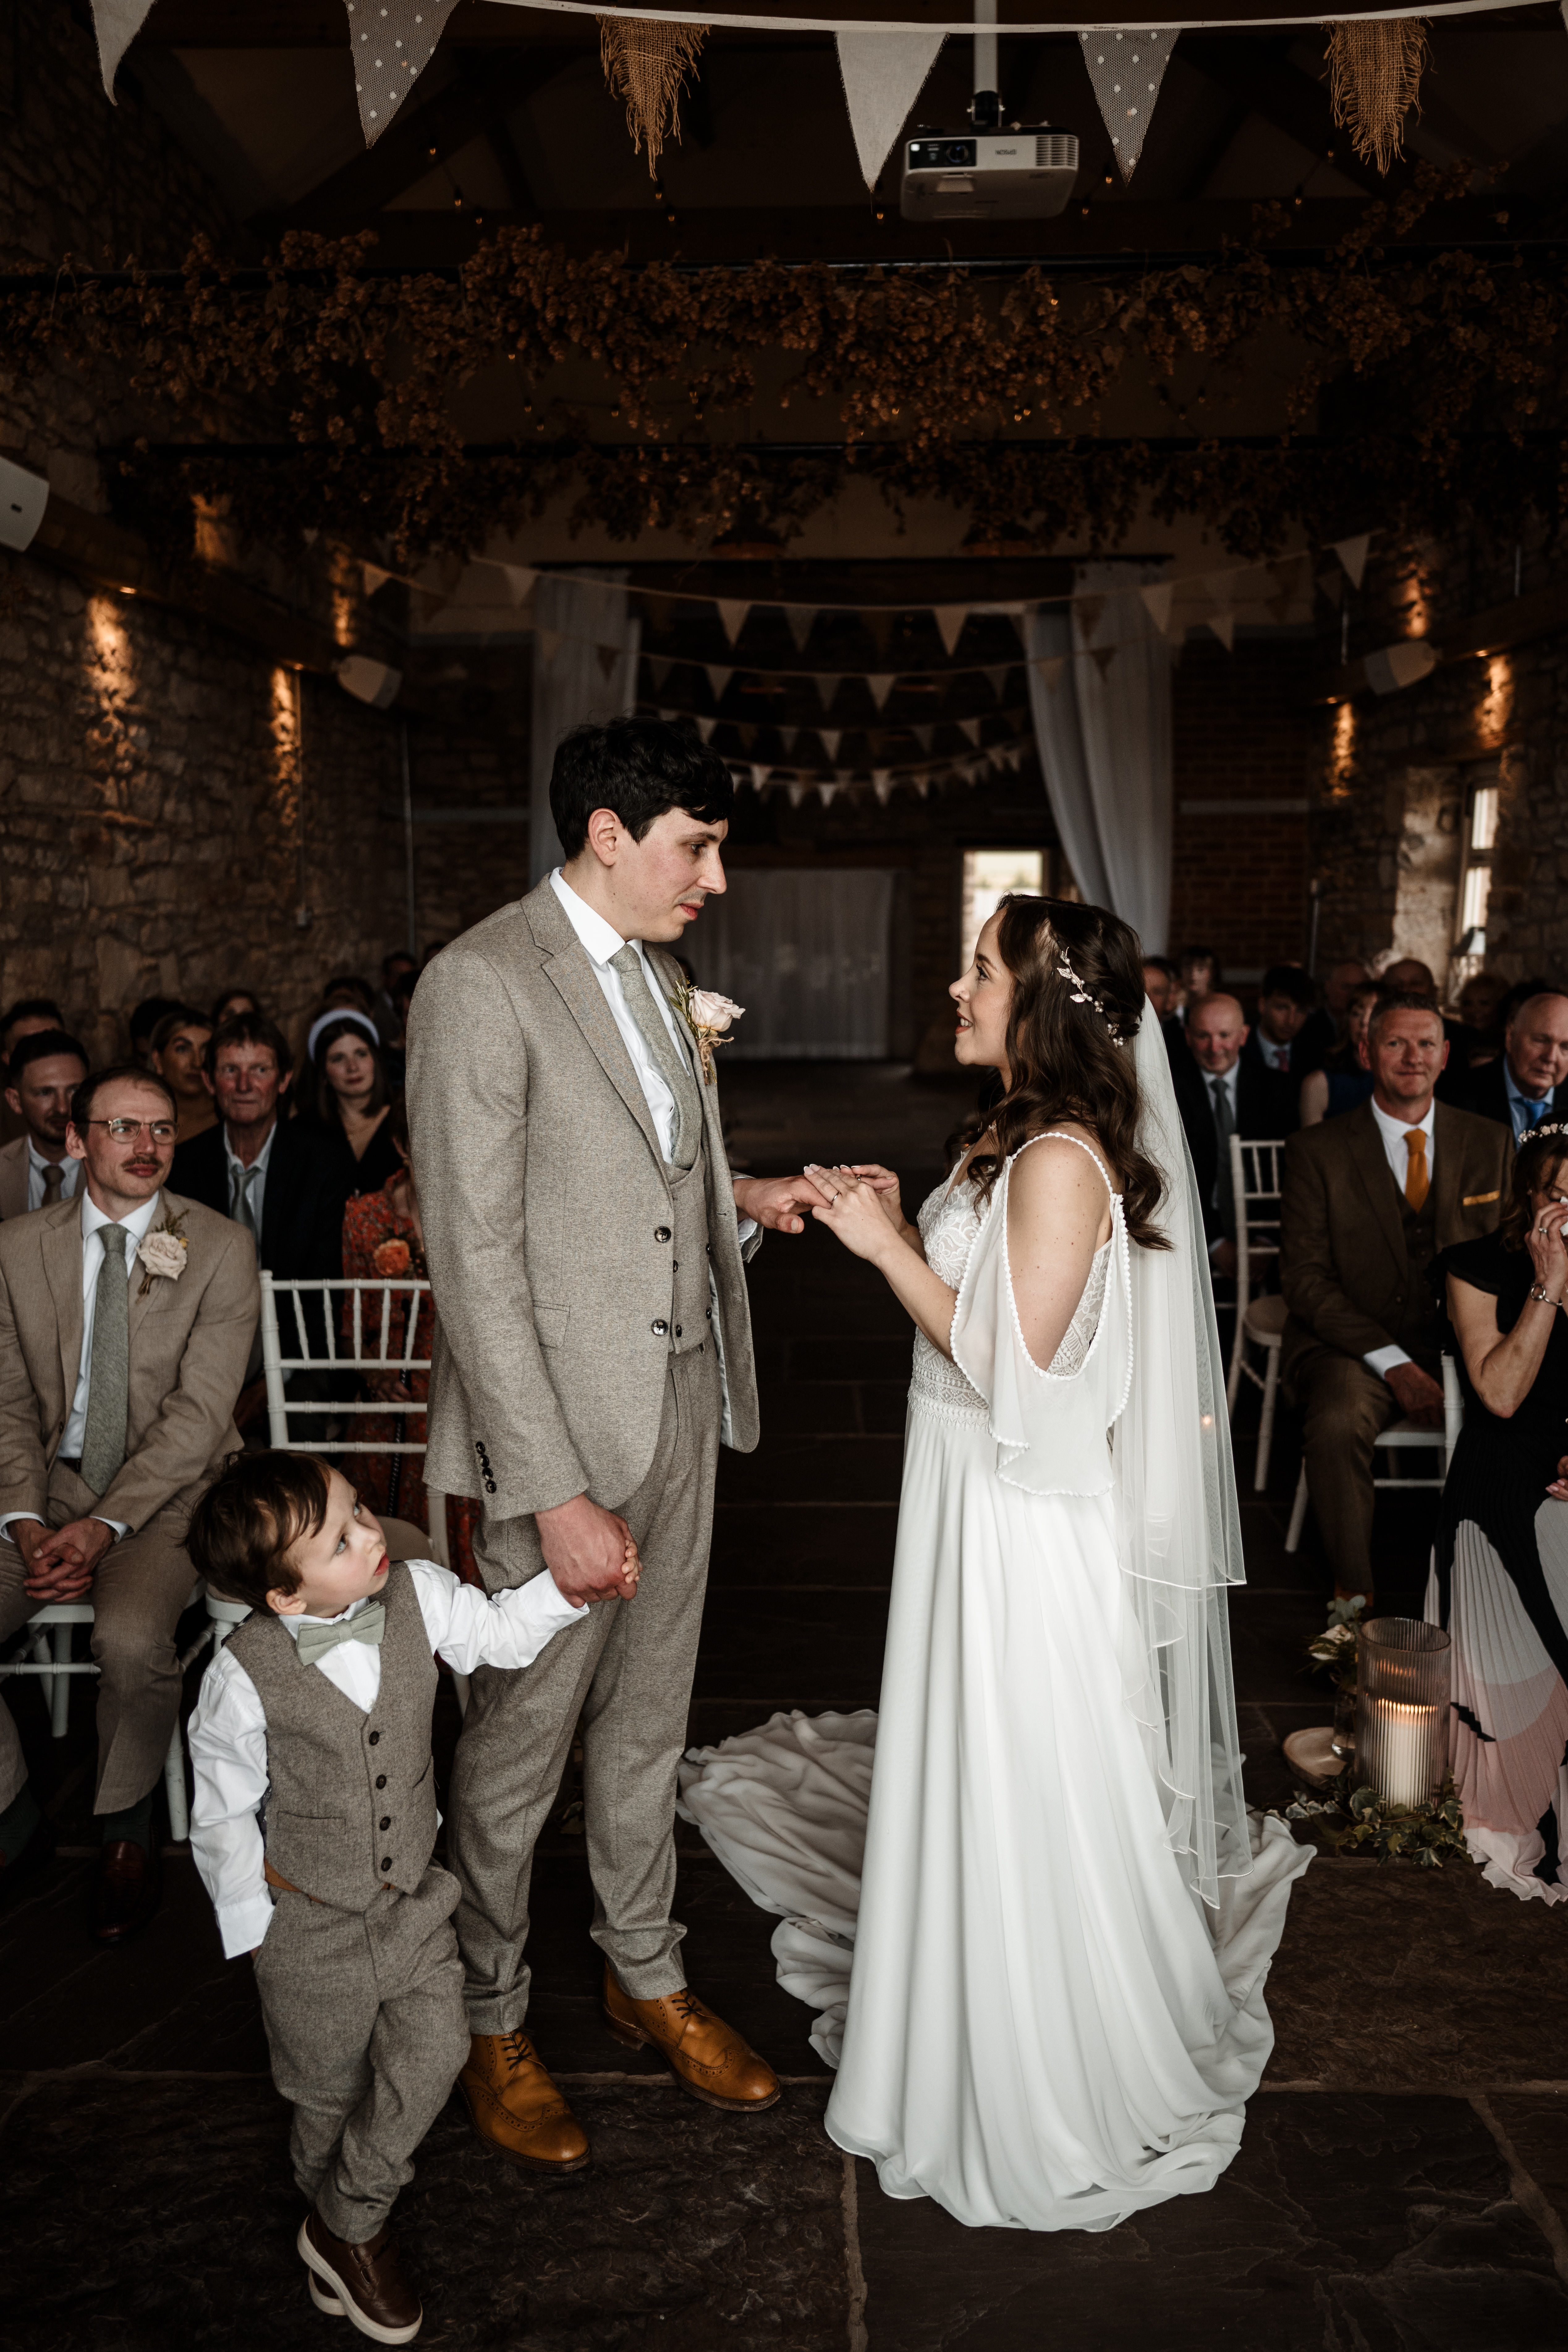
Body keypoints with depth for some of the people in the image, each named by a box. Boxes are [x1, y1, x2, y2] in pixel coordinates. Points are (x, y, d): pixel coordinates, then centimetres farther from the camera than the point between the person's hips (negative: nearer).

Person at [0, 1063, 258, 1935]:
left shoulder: (221, 1250, -5)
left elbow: (199, 1413, -11)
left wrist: (104, 1526, -20)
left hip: (171, 1491, -3)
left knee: (131, 1636, -31)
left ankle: (129, 1825, -1)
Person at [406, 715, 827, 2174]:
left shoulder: (652, 972, 10)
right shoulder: (482, 982, -16)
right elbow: (475, 1260, -20)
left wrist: (740, 1200, 3)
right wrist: (554, 1493, -22)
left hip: (680, 1400, 8)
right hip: (560, 1425, -8)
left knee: (647, 1718, 20)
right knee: (518, 1740, 9)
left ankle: (645, 1977, 39)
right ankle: (489, 2023, 31)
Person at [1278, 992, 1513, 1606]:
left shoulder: (1490, 1144, 10)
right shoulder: (1317, 1151, 0)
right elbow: (1305, 1278, -5)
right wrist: (1392, 1364, -17)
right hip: (1349, 1344, -2)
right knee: (1337, 1425, -34)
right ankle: (1354, 1595, -16)